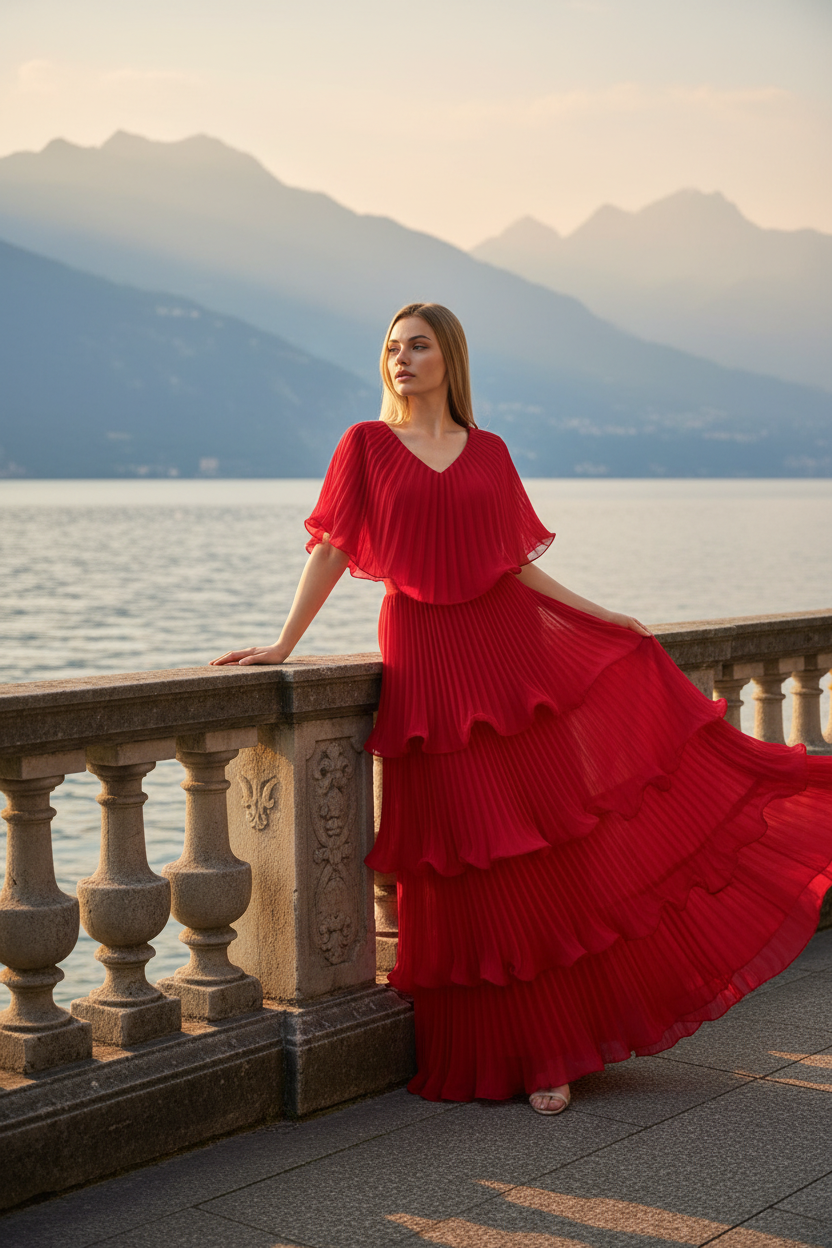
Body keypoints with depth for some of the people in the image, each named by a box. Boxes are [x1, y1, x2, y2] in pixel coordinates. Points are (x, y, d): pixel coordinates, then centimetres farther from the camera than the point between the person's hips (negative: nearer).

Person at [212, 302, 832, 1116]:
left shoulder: (489, 453, 9)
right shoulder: (366, 446, 3)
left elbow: (520, 565, 10)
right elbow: (331, 551, 1)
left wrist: (605, 618, 6)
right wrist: (284, 643, -6)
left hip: (513, 650, 2)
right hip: (428, 662, -2)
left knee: (555, 850, 3)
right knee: (471, 870, 2)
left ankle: (553, 1049, 16)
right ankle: (518, 1049, 17)